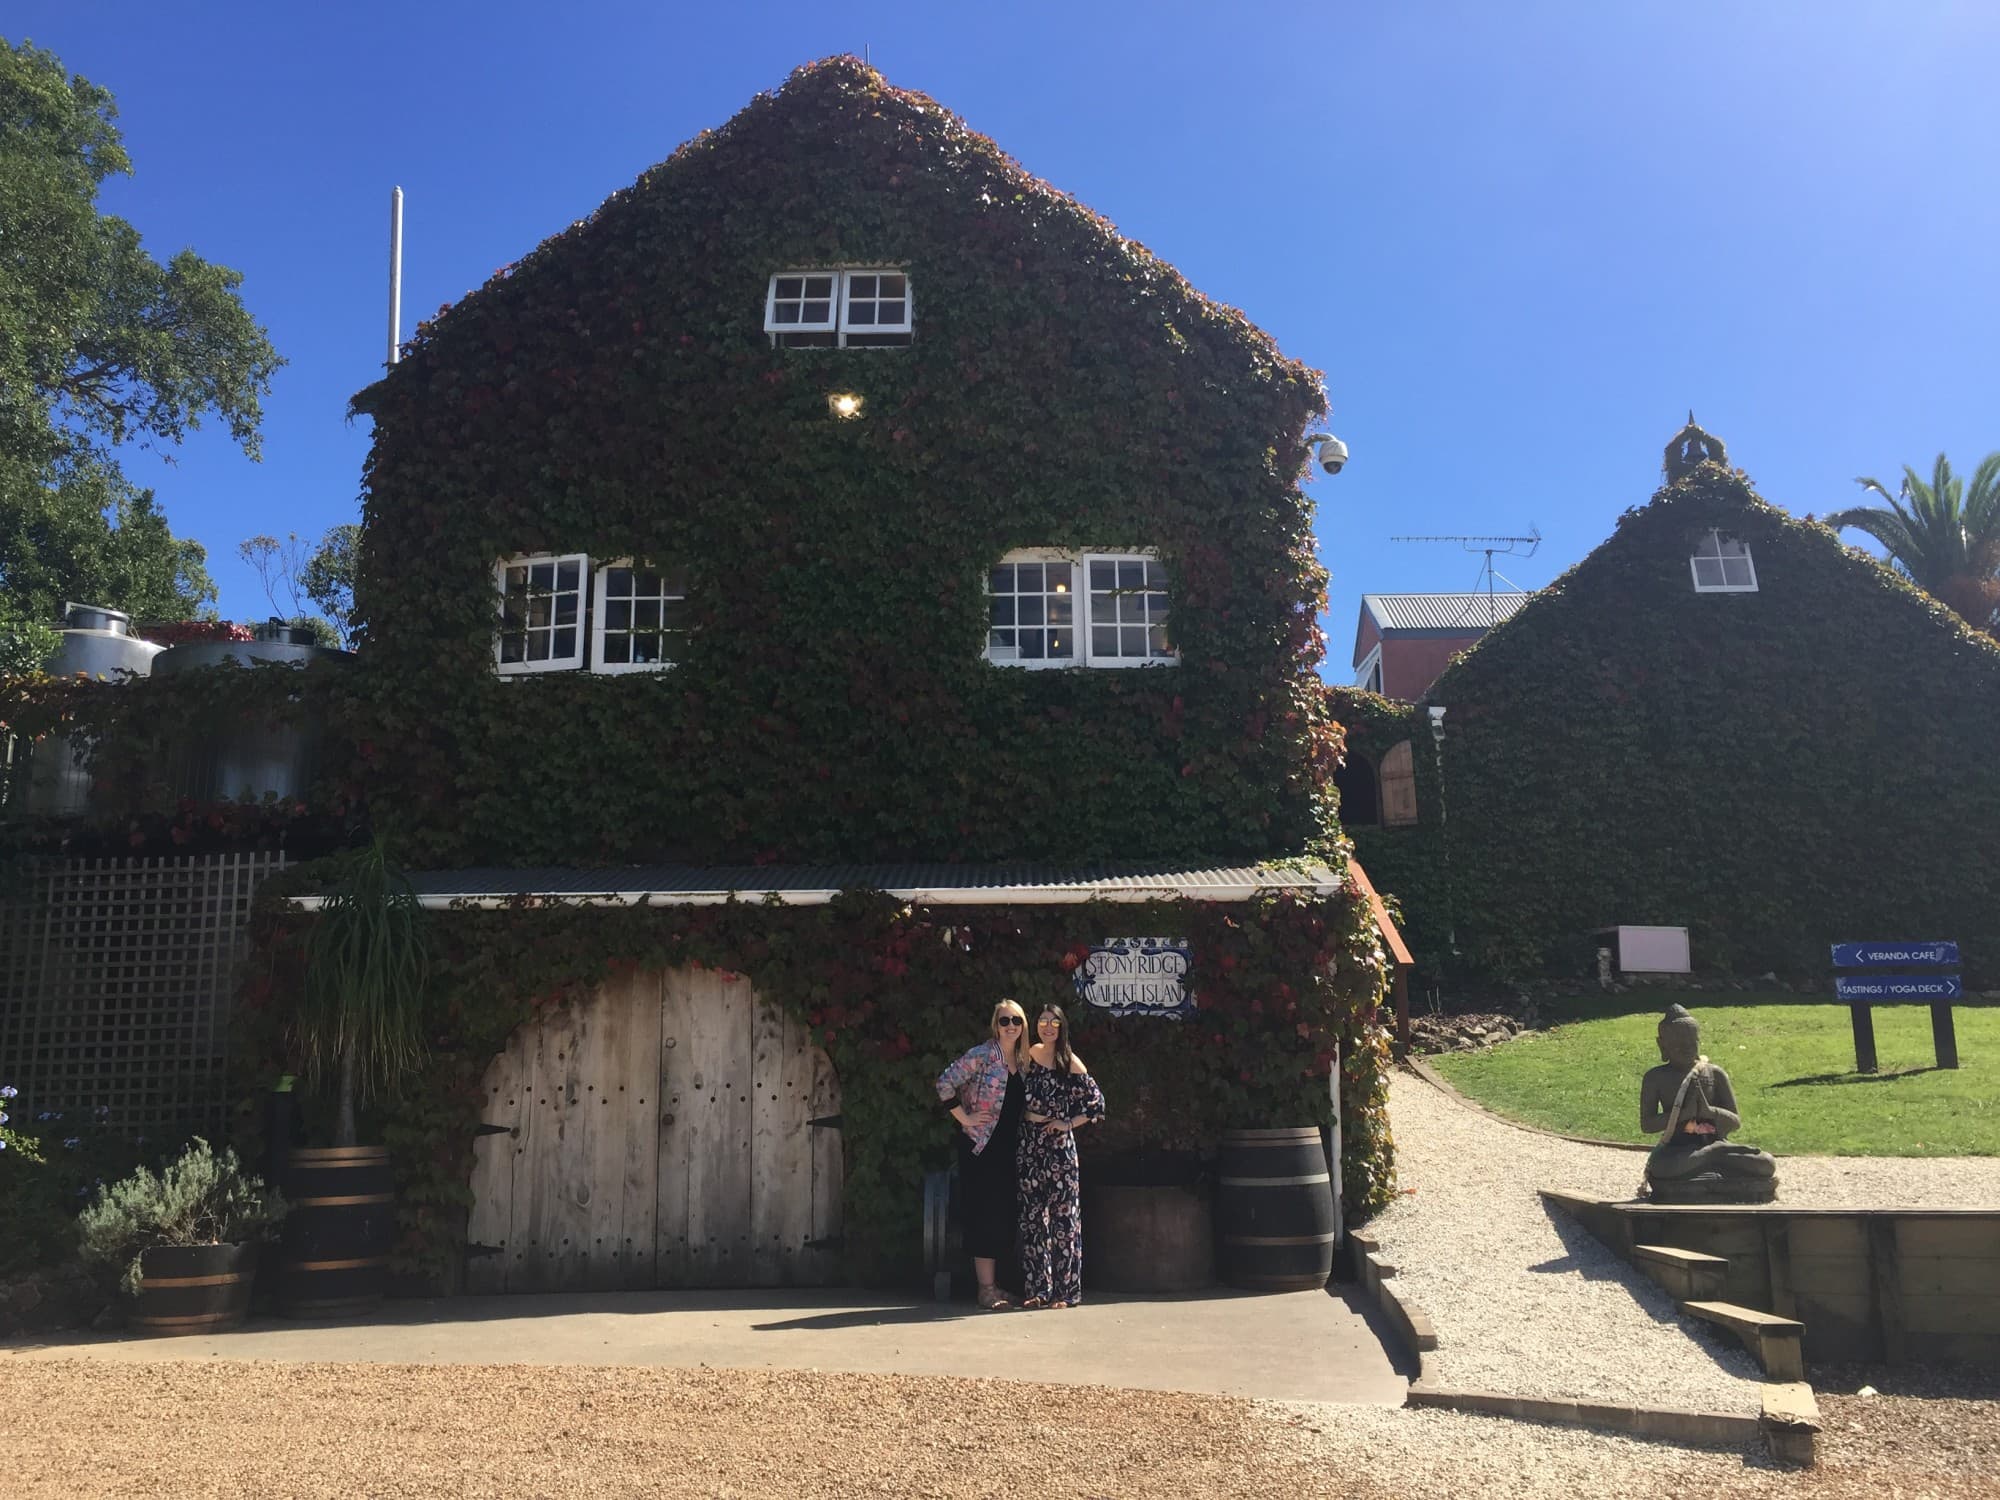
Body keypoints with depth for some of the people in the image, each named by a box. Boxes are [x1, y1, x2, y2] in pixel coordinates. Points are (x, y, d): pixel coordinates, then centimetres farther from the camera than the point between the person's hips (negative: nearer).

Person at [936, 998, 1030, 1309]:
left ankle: (990, 1284, 20)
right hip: (980, 1147, -7)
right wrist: (964, 1118, -14)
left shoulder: (1022, 1061, 11)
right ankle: (986, 1289, 0)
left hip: (1008, 1148, 7)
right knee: (985, 1215, -5)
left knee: (1005, 1215, 10)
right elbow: (945, 1084, -16)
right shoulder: (982, 1055, -11)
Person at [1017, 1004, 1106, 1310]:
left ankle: (1066, 1290, 4)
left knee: (1063, 1215, -1)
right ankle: (1037, 1287, 14)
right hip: (1030, 1141, 4)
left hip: (1059, 1143, -4)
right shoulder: (1029, 1055, 7)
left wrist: (1068, 1124, -8)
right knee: (1032, 1216, 7)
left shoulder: (1070, 1063, -4)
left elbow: (1097, 1103, -5)